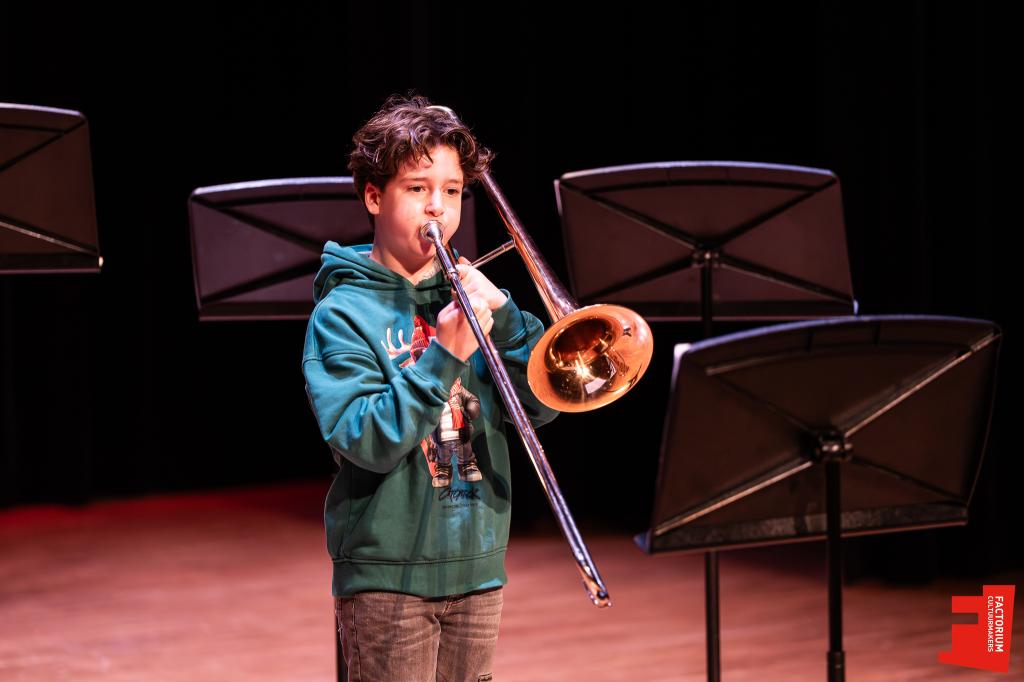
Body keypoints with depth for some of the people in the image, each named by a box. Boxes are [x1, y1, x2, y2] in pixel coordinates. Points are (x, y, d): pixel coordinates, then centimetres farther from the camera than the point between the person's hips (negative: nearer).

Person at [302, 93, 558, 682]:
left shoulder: (471, 296, 7)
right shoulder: (344, 313, -7)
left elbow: (542, 404, -1)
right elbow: (368, 444, -19)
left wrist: (502, 315, -13)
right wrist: (444, 354, -25)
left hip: (477, 564, 5)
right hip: (388, 572, -5)